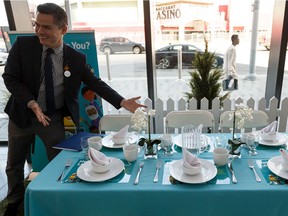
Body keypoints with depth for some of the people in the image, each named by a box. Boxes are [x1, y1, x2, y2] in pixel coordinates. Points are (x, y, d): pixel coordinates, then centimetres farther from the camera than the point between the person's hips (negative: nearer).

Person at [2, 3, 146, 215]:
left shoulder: (77, 58, -12)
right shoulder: (23, 45, -13)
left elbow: (96, 83, -10)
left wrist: (122, 102, -21)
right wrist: (30, 103, -26)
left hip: (54, 118, -1)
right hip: (22, 114, 2)